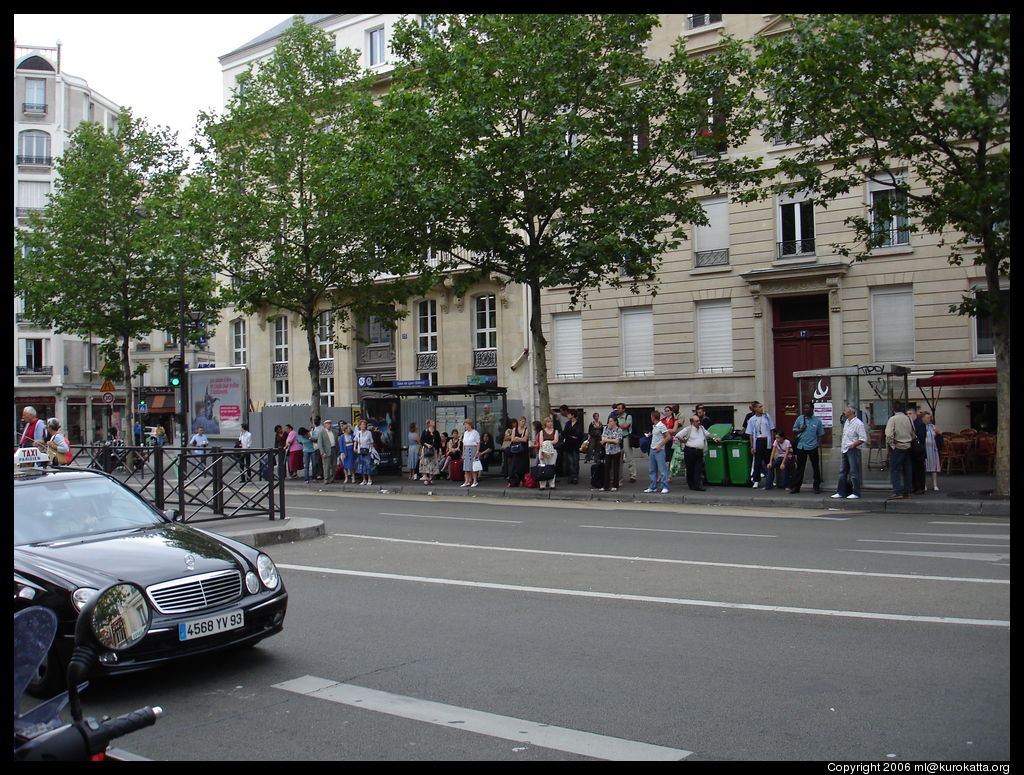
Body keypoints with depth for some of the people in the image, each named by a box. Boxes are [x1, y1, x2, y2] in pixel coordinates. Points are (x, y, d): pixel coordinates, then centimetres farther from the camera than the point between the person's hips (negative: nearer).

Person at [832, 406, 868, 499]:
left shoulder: (858, 423, -12)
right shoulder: (847, 422, 14)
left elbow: (863, 439, -16)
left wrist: (853, 445, -19)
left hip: (853, 450, -9)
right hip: (844, 450, 9)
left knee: (854, 472, -3)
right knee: (842, 471, 10)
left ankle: (856, 493, 2)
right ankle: (841, 492, 15)